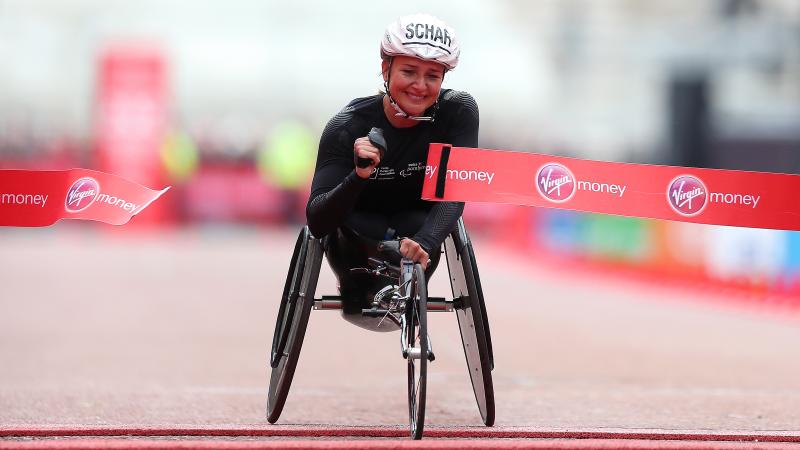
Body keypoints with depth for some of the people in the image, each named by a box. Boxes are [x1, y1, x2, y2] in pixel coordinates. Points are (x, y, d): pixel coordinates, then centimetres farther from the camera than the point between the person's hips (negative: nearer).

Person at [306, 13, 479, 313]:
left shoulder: (458, 112, -22)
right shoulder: (347, 128, -26)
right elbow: (316, 223, -31)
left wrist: (425, 242, -54)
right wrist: (359, 176, -51)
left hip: (418, 224, 2)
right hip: (359, 234, -1)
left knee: (419, 225, -33)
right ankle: (358, 294, -2)